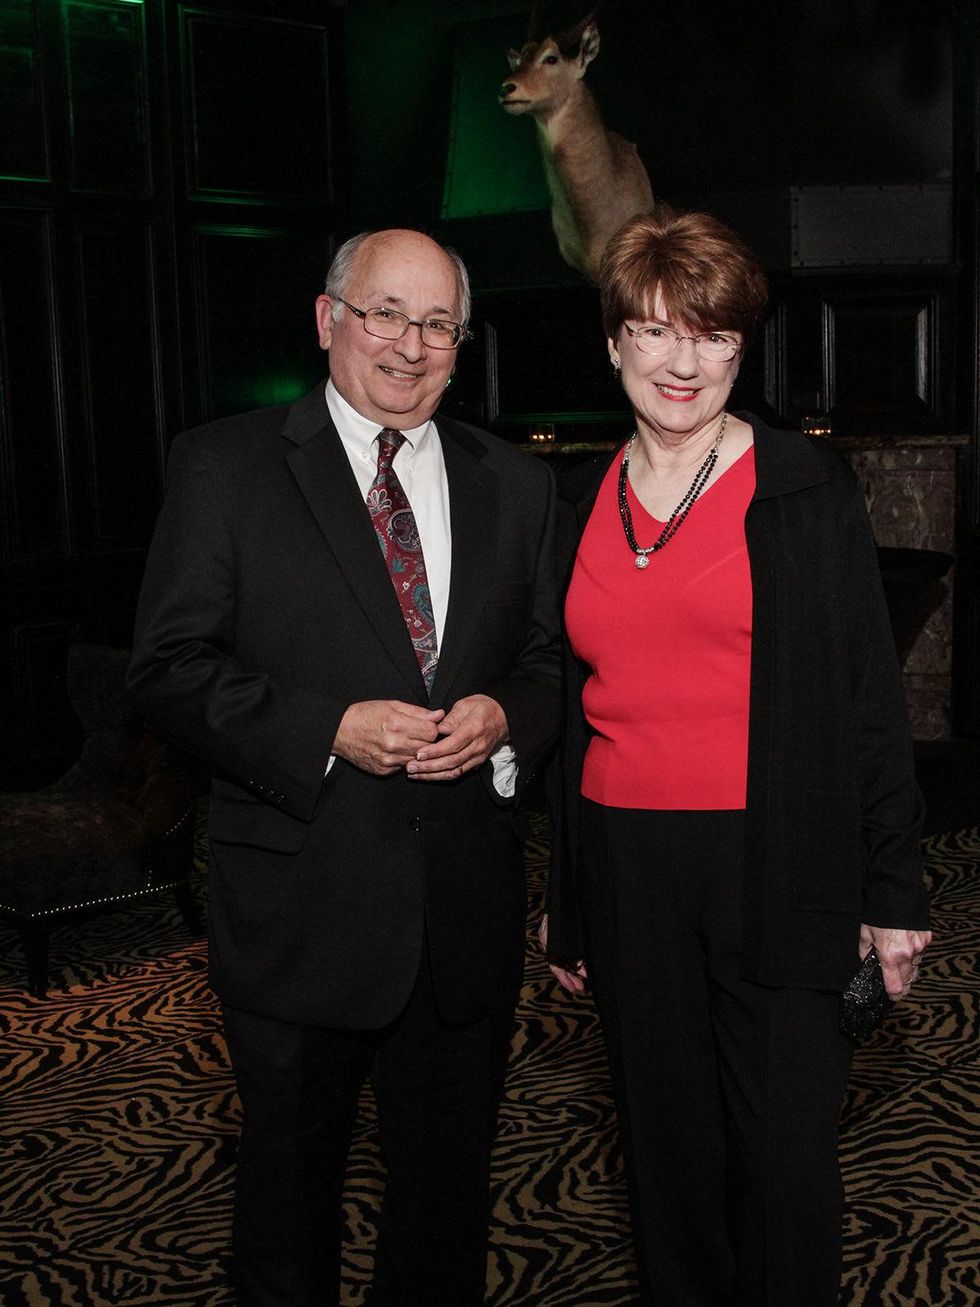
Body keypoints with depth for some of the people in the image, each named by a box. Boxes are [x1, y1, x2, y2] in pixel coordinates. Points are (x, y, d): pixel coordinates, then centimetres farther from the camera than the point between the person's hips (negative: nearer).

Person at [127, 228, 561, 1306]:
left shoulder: (517, 487, 8)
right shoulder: (223, 466, -3)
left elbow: (552, 662, 12)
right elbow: (168, 664, -8)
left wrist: (504, 717, -10)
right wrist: (330, 729, -20)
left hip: (468, 911, 3)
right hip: (299, 907, -3)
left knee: (450, 1184, 19)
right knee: (288, 1181, 15)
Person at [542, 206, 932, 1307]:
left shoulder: (807, 489, -3)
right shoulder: (581, 505, 9)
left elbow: (869, 695, -2)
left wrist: (894, 891, -5)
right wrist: (565, 901, 16)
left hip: (775, 872, -3)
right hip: (626, 874, 4)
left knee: (784, 1154, 2)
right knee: (666, 1146, 15)